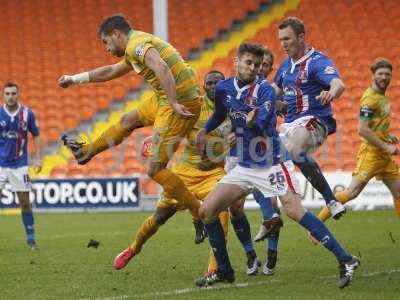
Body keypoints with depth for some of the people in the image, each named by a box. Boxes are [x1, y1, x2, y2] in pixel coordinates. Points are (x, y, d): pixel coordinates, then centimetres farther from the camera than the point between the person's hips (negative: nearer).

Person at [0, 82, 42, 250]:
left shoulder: (27, 114, -3)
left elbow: (36, 136, 8)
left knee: (25, 202, 3)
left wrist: (37, 158, 0)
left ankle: (31, 239, 14)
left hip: (19, 165, 0)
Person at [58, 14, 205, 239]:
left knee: (156, 170, -6)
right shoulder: (135, 50, 19)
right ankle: (87, 151, 48)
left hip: (179, 105, -10)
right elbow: (111, 71, 36)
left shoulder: (137, 44, -12)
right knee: (128, 121, 28)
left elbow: (161, 67, -31)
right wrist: (75, 79, 43)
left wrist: (174, 103, -34)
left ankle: (200, 215, -1)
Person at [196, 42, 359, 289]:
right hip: (245, 165, 6)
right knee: (207, 211, -2)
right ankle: (224, 271, 13)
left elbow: (261, 126, -28)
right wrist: (204, 131, 14)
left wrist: (253, 121, -49)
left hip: (272, 164, -6)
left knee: (295, 211, -24)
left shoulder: (265, 90, -13)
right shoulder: (223, 88, 3)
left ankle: (346, 261, -22)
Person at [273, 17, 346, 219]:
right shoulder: (286, 65, 15)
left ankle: (331, 201, -35)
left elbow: (338, 84, -30)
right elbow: (277, 90, 34)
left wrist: (331, 93, -52)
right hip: (290, 123, 9)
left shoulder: (317, 61, -11)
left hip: (314, 121, -9)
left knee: (293, 150, -37)